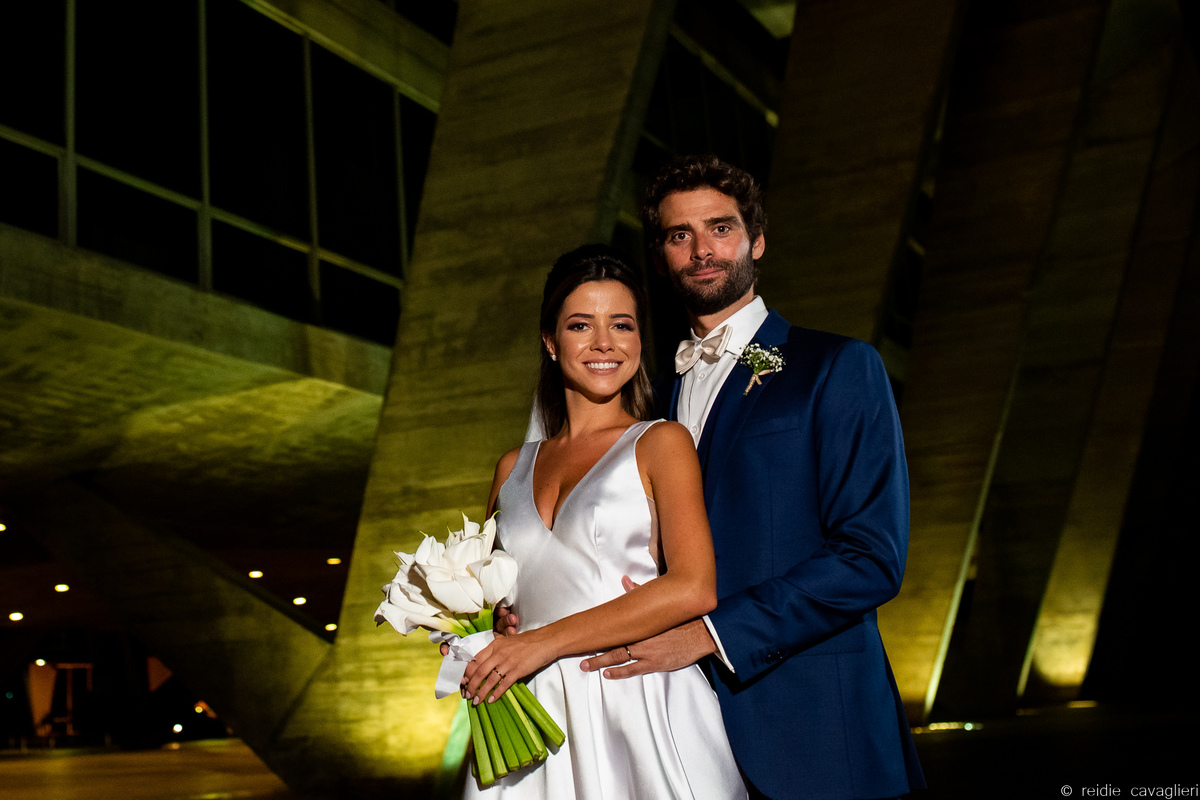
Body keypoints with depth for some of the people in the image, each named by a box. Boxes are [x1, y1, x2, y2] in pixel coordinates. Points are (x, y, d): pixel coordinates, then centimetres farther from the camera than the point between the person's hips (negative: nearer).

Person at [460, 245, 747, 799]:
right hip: (536, 722, 4)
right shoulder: (514, 468, 13)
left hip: (638, 710, -4)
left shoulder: (662, 443, -1)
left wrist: (544, 641, -15)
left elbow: (693, 589, -13)